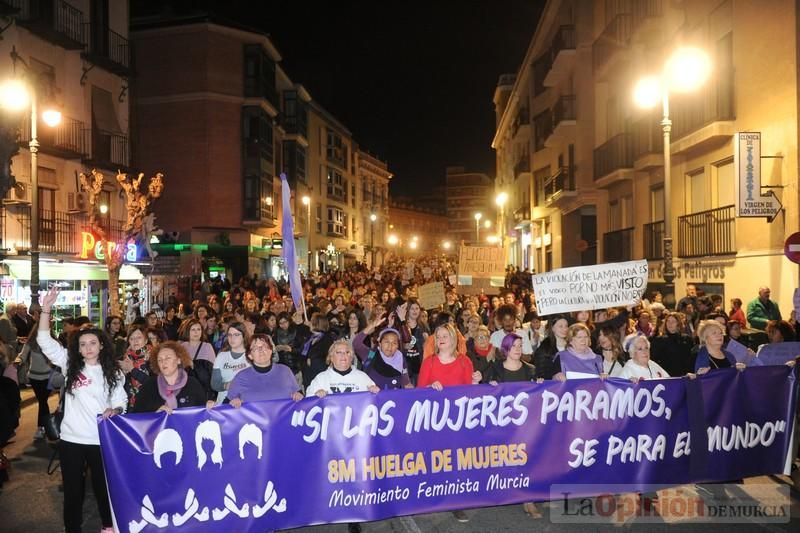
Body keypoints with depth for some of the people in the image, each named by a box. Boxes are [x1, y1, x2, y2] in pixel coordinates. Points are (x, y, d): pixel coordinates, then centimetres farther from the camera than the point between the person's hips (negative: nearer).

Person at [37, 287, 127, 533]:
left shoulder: (113, 372, -1)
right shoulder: (70, 365, 0)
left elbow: (121, 402, 0)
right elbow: (44, 340, -7)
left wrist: (115, 410, -23)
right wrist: (46, 309, -17)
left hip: (101, 439, 0)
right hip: (71, 438, 1)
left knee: (103, 485, 14)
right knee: (73, 489, 11)